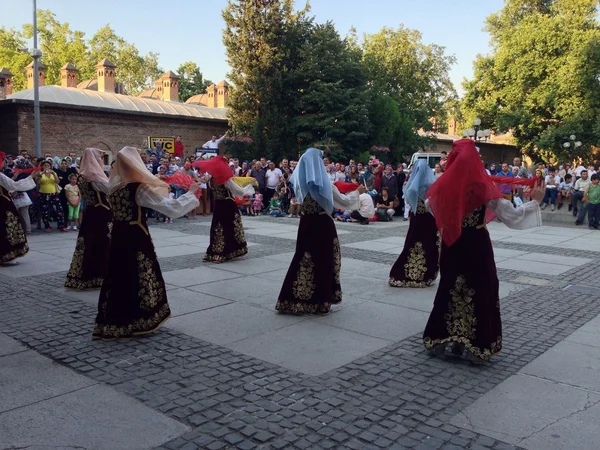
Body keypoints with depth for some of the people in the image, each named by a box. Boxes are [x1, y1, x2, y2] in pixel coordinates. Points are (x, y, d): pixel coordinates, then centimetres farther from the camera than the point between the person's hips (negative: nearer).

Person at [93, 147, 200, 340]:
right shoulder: (141, 189, -16)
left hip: (118, 237, 7)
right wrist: (191, 193, -9)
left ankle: (112, 323, 21)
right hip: (136, 239, -7)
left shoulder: (115, 187, 5)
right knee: (140, 279, 5)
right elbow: (172, 208, -21)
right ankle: (139, 321, 15)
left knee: (119, 277, 13)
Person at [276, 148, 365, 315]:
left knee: (304, 260, 11)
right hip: (323, 225, -4)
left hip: (306, 224, 4)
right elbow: (344, 202, -4)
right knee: (323, 261, 6)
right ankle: (320, 301, 11)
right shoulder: (324, 183, -14)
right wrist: (357, 192, 12)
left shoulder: (300, 181, -2)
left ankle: (294, 299, 13)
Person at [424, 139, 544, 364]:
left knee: (450, 289, 17)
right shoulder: (483, 186, -15)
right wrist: (535, 201, -2)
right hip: (476, 246, -3)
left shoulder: (443, 185, -6)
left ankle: (439, 339, 22)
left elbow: (431, 206, 15)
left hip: (451, 246, 4)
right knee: (480, 292, 9)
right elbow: (511, 217, -13)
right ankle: (475, 346, 13)